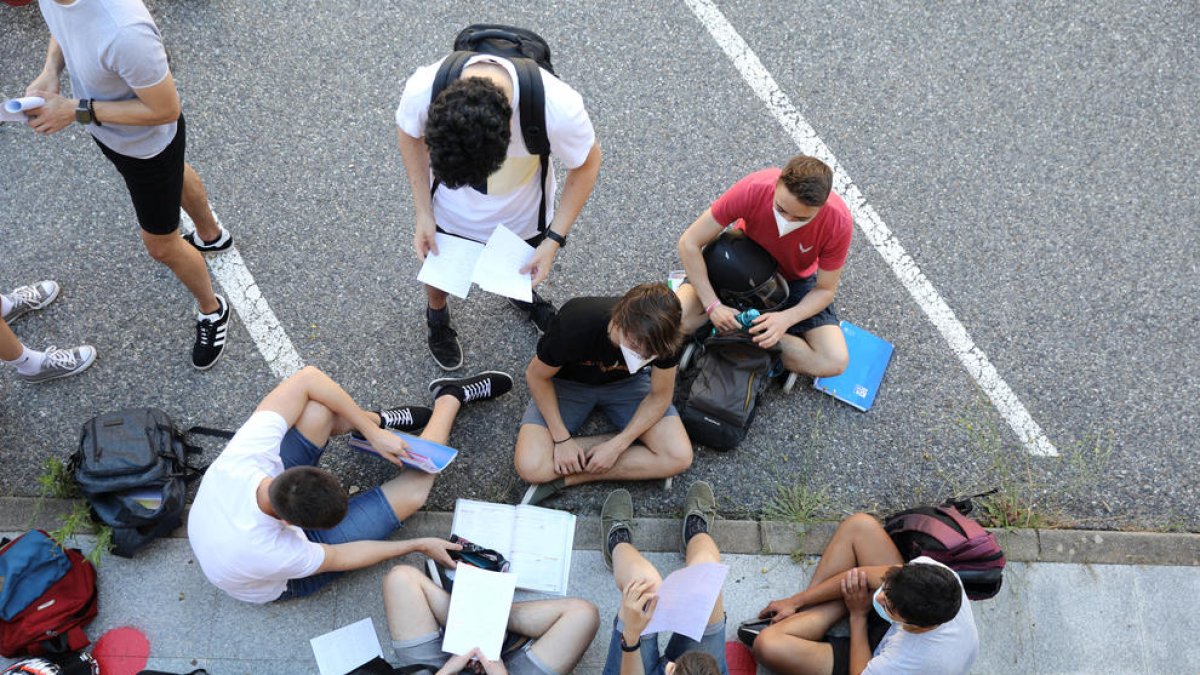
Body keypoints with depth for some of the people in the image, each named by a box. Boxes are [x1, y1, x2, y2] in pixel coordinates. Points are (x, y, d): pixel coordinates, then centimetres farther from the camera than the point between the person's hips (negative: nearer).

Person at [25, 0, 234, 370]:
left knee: (161, 246, 12)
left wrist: (77, 111, -29)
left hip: (146, 143, -8)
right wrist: (50, 71, -14)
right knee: (176, 176, 34)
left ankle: (212, 311, 41)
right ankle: (211, 235, 66)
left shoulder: (124, 32, -46)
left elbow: (166, 110, -31)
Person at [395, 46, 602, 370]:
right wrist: (423, 213, -12)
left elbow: (586, 164, -19)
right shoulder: (421, 90, -37)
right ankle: (437, 316, 62)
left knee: (522, 271, 29)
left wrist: (554, 239, -19)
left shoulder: (559, 108, -42)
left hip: (522, 213, 0)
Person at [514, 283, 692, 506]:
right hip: (568, 383, -2)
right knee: (531, 468, -26)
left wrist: (617, 445, -23)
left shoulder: (662, 338, -30)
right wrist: (562, 439, -22)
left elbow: (660, 395, -14)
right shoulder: (574, 326, -37)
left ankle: (565, 478, -13)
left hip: (625, 383, 3)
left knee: (680, 458, -20)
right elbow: (537, 376, -18)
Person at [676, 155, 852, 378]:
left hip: (796, 280, 1)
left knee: (836, 362, -21)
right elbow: (689, 243, -25)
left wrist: (787, 318, -35)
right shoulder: (752, 190, -35)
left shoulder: (839, 223, -32)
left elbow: (825, 289, -16)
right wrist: (713, 306, -31)